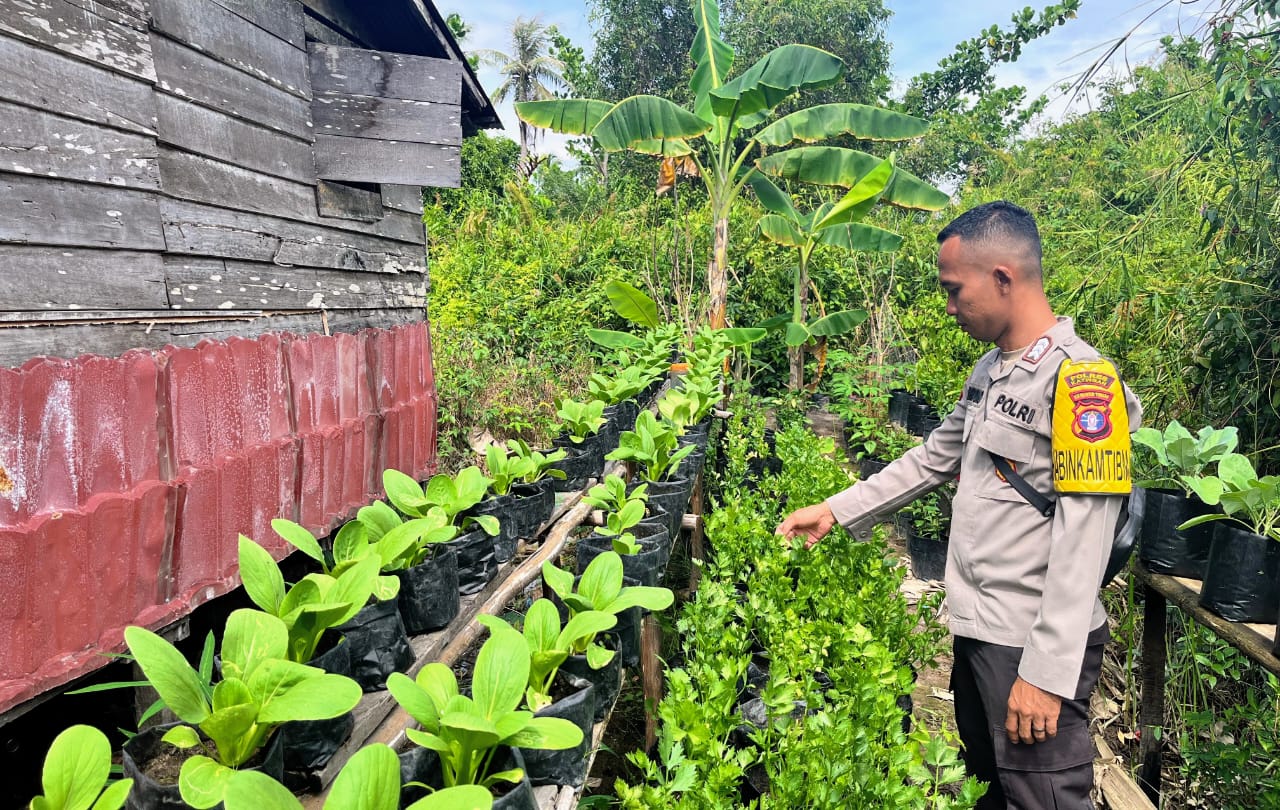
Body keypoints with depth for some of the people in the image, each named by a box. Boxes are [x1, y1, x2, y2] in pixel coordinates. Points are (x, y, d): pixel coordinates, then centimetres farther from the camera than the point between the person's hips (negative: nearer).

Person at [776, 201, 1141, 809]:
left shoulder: (1080, 380, -18)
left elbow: (1083, 540, -22)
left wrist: (1047, 673, -22)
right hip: (975, 628, 8)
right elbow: (934, 459, 17)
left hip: (1034, 645, -8)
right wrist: (836, 510, 14)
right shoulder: (989, 370, 9)